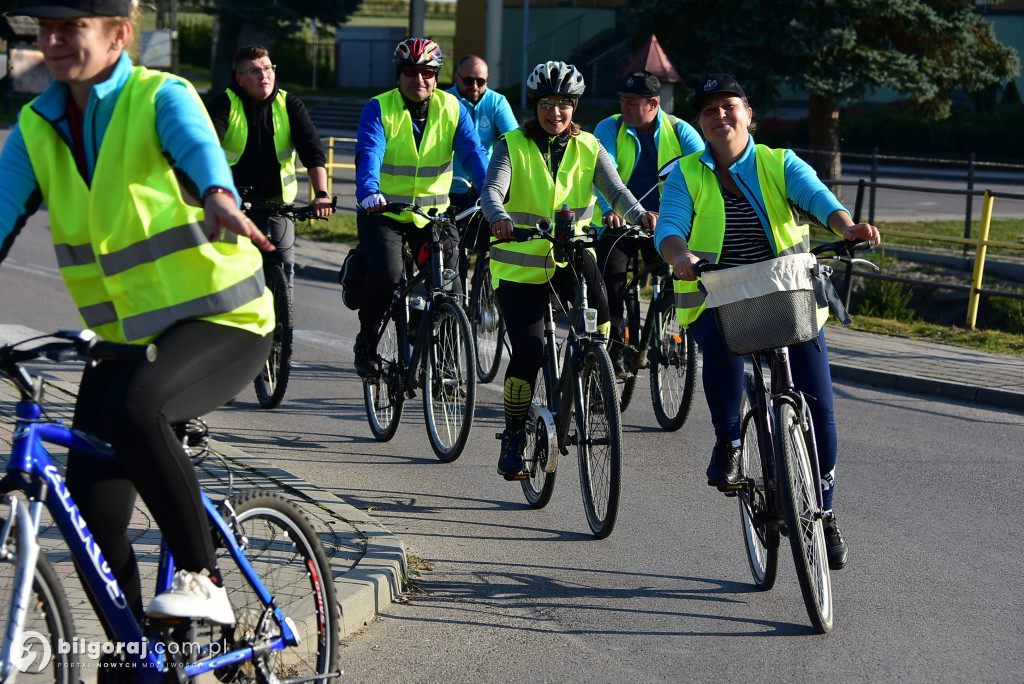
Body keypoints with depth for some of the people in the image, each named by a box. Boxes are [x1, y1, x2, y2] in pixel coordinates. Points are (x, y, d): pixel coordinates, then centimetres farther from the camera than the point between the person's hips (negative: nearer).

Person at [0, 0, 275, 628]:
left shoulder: (162, 98, -11)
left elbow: (198, 145, -33)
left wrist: (219, 197, -56)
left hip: (221, 323, -6)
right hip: (124, 336, 6)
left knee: (135, 408, -36)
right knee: (93, 514, -3)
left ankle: (202, 579, -20)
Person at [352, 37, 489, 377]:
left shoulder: (452, 109, 0)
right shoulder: (378, 109, -7)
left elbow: (473, 154, -9)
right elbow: (369, 155, -22)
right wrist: (369, 193, -42)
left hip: (433, 213, 3)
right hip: (383, 212, -3)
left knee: (448, 283, -9)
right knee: (386, 274, -24)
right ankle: (366, 342, 1)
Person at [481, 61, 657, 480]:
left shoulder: (588, 148, 3)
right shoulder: (512, 146, -4)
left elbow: (615, 190, -11)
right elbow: (492, 190, -20)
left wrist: (639, 214, -32)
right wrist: (499, 218, -43)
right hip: (520, 262, -2)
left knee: (597, 307, -30)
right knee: (528, 351, -11)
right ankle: (513, 437, 9)